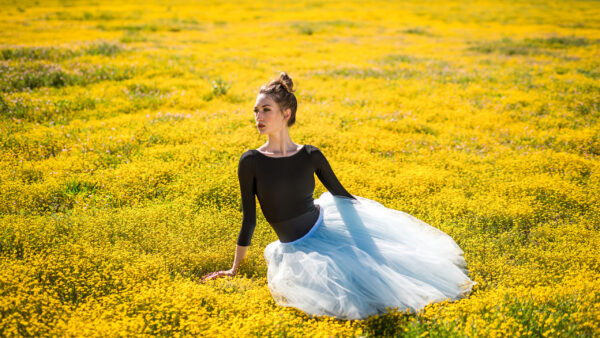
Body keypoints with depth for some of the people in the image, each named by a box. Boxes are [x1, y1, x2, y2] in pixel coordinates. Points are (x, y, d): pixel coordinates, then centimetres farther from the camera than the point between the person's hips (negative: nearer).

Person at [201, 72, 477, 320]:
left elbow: (340, 194, 9)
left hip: (325, 225, 3)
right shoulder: (250, 162, -11)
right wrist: (234, 269, 0)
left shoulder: (311, 156, -6)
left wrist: (381, 214, 13)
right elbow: (249, 219, -4)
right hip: (296, 249, -2)